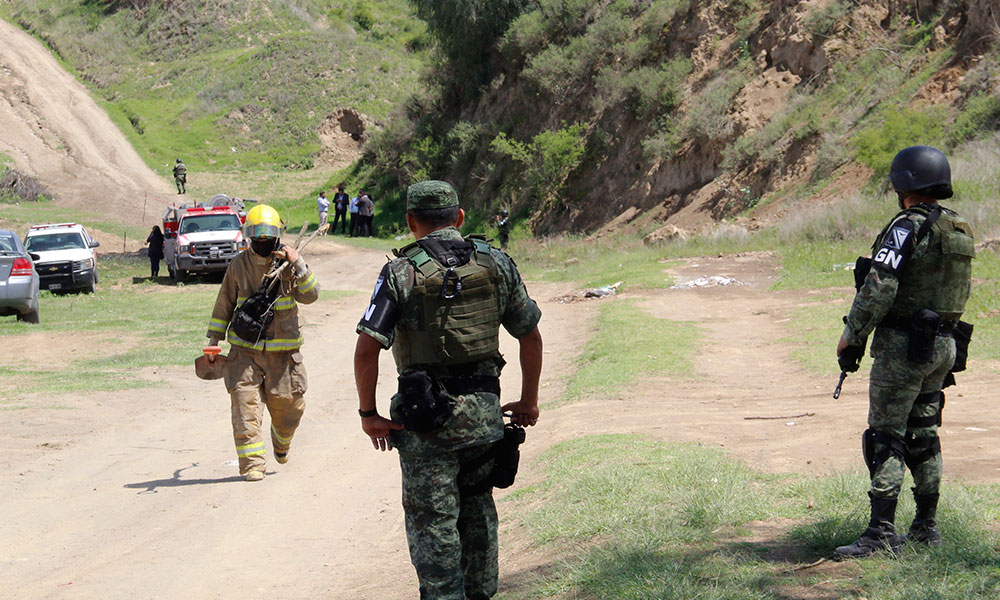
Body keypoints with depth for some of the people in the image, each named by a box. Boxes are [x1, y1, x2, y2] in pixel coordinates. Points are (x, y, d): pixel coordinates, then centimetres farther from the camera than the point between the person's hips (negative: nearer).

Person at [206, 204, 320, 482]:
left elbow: (310, 295, -13)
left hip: (283, 351, 0)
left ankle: (281, 444, 41)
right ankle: (252, 463, -8)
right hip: (245, 349, 0)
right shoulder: (238, 266, 1)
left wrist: (298, 265, -24)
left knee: (286, 405, 8)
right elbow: (224, 305, 11)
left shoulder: (288, 262, -3)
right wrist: (214, 339, 9)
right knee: (245, 403, -12)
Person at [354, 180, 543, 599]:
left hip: (425, 419, -4)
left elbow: (367, 350, -15)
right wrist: (529, 402, 20)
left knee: (433, 519, 3)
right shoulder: (495, 263, 3)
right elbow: (531, 337, 10)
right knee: (476, 507, 21)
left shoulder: (401, 272, -9)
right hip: (484, 410, 4)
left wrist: (368, 413, -4)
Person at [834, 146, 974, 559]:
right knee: (923, 435, 16)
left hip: (903, 344, -8)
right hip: (943, 344, 8)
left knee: (886, 437, -6)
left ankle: (882, 533, -10)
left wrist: (852, 335, -11)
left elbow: (879, 289, -21)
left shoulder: (908, 228, -16)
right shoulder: (960, 230, 10)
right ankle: (926, 527, 20)